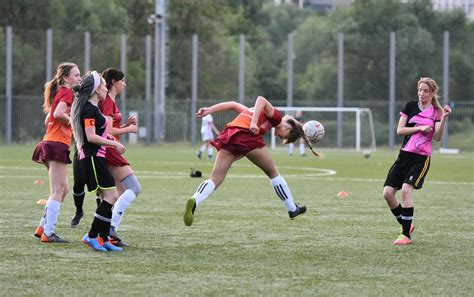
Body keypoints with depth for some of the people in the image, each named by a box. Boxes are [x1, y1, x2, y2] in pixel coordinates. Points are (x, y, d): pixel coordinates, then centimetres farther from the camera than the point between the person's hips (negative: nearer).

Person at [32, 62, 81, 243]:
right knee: (57, 192, -8)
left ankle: (43, 227, 16)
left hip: (50, 143, 10)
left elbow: (48, 119, 22)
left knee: (63, 189, 15)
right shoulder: (67, 92, -8)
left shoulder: (60, 92, 20)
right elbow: (58, 113, -25)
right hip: (57, 145, -10)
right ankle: (48, 233, -9)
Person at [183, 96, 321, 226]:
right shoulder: (276, 117, 11)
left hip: (228, 136, 6)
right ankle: (293, 209, 24)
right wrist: (254, 122, -18)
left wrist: (209, 110, 21)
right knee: (273, 173, 15)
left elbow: (233, 104, 27)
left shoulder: (252, 111, 35)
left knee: (215, 179, -2)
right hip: (247, 136, -6)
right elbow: (261, 100, -7)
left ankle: (194, 202, -30)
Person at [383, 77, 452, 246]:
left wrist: (444, 118, -19)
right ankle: (406, 225, 17)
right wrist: (420, 128, -13)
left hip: (422, 158, -3)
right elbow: (400, 130, -1)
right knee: (388, 193, -5)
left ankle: (406, 235, -15)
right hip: (404, 155, 3)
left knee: (406, 190, -22)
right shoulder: (410, 106, 6)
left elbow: (437, 137, -7)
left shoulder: (436, 112, 3)